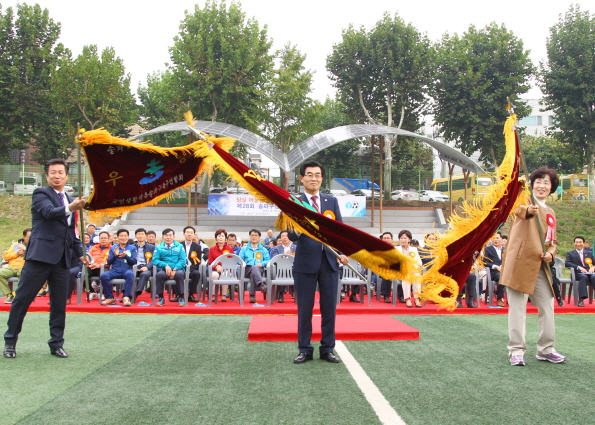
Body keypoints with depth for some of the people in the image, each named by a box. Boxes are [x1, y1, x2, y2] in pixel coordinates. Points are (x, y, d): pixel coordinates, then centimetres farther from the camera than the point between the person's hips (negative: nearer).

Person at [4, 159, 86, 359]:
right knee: (22, 299, 1)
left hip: (62, 259, 6)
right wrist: (69, 208, -40)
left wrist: (80, 253, 16)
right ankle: (10, 341, 14)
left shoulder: (69, 200, 19)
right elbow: (49, 212, -22)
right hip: (40, 254, -6)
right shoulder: (41, 193, -1)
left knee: (59, 303, 7)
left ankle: (56, 344, 16)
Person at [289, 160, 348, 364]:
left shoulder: (332, 201, 9)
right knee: (304, 308, 5)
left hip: (329, 261, 3)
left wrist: (342, 252, -12)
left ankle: (327, 349, 18)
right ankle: (305, 349, 17)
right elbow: (292, 235, -9)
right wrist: (295, 231, -33)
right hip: (305, 261, -2)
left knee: (329, 307, 7)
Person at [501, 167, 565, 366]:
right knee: (517, 308, -4)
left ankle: (546, 349, 22)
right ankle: (516, 350, 4)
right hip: (520, 263, -7)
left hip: (540, 266, 7)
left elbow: (552, 241, 25)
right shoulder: (527, 203, -2)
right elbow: (518, 210, -28)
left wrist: (550, 253, 1)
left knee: (547, 307, 10)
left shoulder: (550, 213, 20)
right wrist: (527, 210, -53)